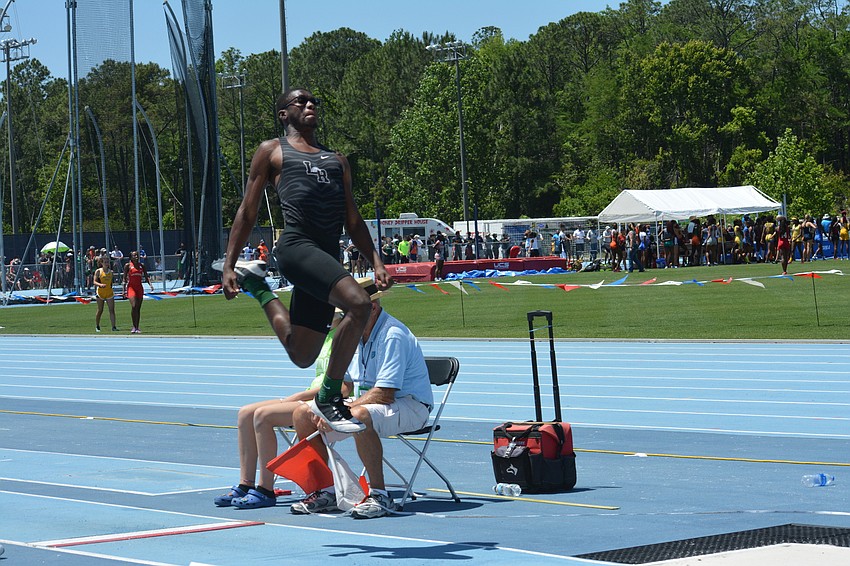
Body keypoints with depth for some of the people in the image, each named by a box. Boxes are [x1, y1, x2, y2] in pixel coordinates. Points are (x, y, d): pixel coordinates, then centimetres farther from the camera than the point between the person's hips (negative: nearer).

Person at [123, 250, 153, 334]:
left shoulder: (141, 265, 9)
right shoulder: (128, 265, -1)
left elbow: (146, 276, 9)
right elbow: (125, 278, -1)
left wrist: (150, 283, -9)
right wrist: (124, 290, -7)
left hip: (139, 288, 4)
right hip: (131, 287, -4)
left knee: (138, 308, 5)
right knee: (134, 306, -19)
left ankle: (137, 328, 10)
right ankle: (134, 326, -12)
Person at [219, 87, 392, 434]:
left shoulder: (337, 160, 28)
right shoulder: (272, 151, 14)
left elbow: (353, 220, 25)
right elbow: (248, 212, 12)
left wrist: (375, 261, 9)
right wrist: (228, 265, 5)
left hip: (327, 256, 6)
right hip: (296, 246, -6)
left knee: (301, 356, 8)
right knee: (359, 303, -30)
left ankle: (257, 285, 30)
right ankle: (329, 398, -20)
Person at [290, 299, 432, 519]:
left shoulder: (393, 336, -21)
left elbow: (384, 394, -27)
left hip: (408, 405, -9)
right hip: (367, 402, 9)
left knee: (359, 415, -40)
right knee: (303, 414, -3)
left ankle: (379, 495, -29)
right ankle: (326, 491, 3)